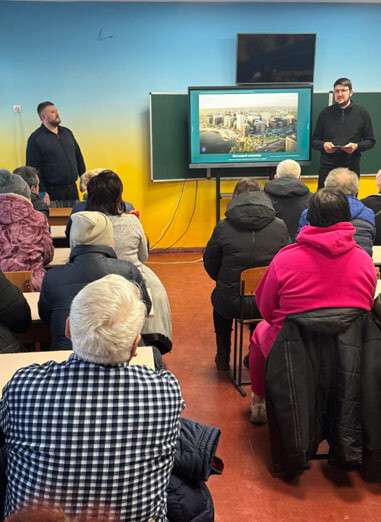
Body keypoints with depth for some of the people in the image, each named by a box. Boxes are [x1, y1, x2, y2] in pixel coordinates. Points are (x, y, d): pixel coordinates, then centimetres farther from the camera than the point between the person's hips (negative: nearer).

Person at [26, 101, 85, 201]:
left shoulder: (67, 132, 12)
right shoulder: (35, 138, -7)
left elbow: (78, 157, 18)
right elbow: (33, 168, -11)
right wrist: (42, 193, -17)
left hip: (73, 189, 6)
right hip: (52, 191, -6)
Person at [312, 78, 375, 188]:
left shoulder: (361, 113, 6)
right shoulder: (325, 113, 8)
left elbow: (370, 141, 8)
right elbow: (314, 140, 11)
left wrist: (357, 146, -12)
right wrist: (323, 145, -11)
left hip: (351, 167, 0)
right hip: (327, 166, 1)